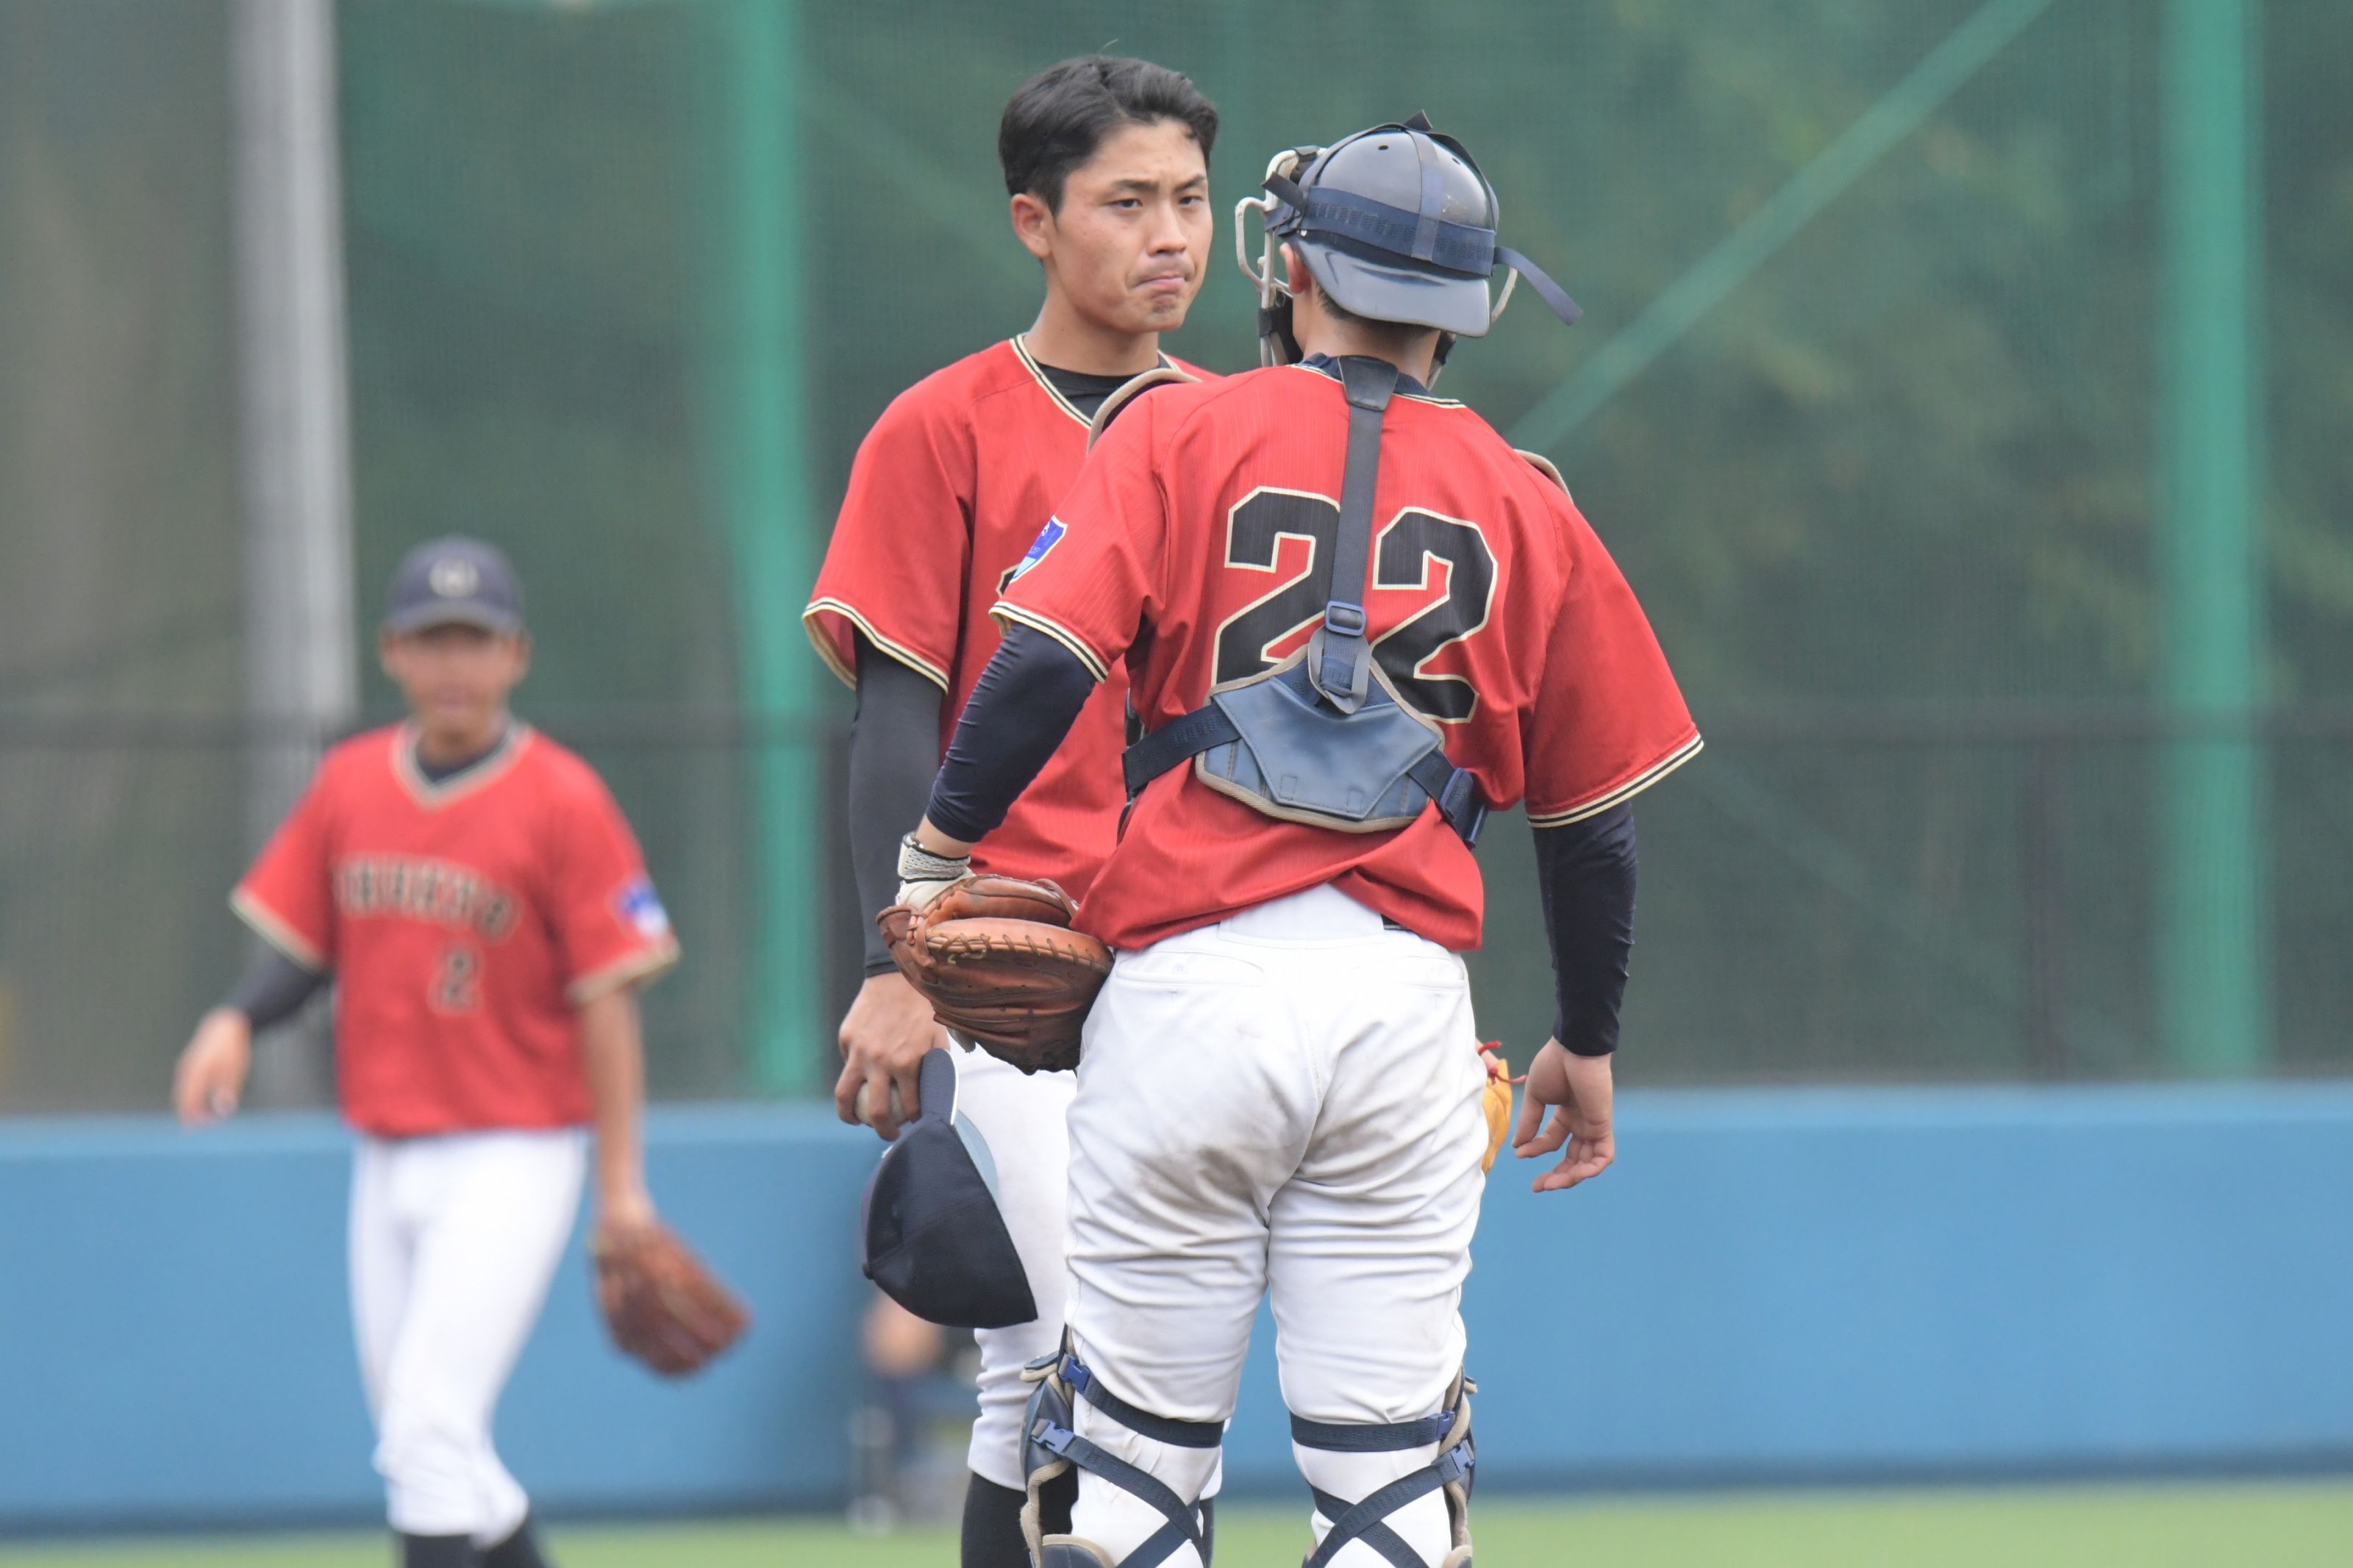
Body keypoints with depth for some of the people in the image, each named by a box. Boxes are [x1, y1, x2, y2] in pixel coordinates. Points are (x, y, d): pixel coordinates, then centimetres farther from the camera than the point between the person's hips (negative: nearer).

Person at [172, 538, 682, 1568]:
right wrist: (239, 1021, -7)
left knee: (429, 1424, -16)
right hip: (387, 1162, 6)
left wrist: (621, 1183, -12)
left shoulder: (561, 800, -9)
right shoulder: (348, 786, 7)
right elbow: (303, 943, 15)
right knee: (416, 1442, 13)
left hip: (513, 1158, -6)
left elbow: (607, 999, -9)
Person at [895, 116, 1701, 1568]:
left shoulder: (1182, 436, 5)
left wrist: (936, 863, 4)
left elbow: (1042, 668, -8)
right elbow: (1592, 816, 15)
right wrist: (1588, 1044, 27)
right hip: (1411, 999, 2)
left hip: (1191, 982, -2)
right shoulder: (1522, 504, 12)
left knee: (1135, 1452, 3)